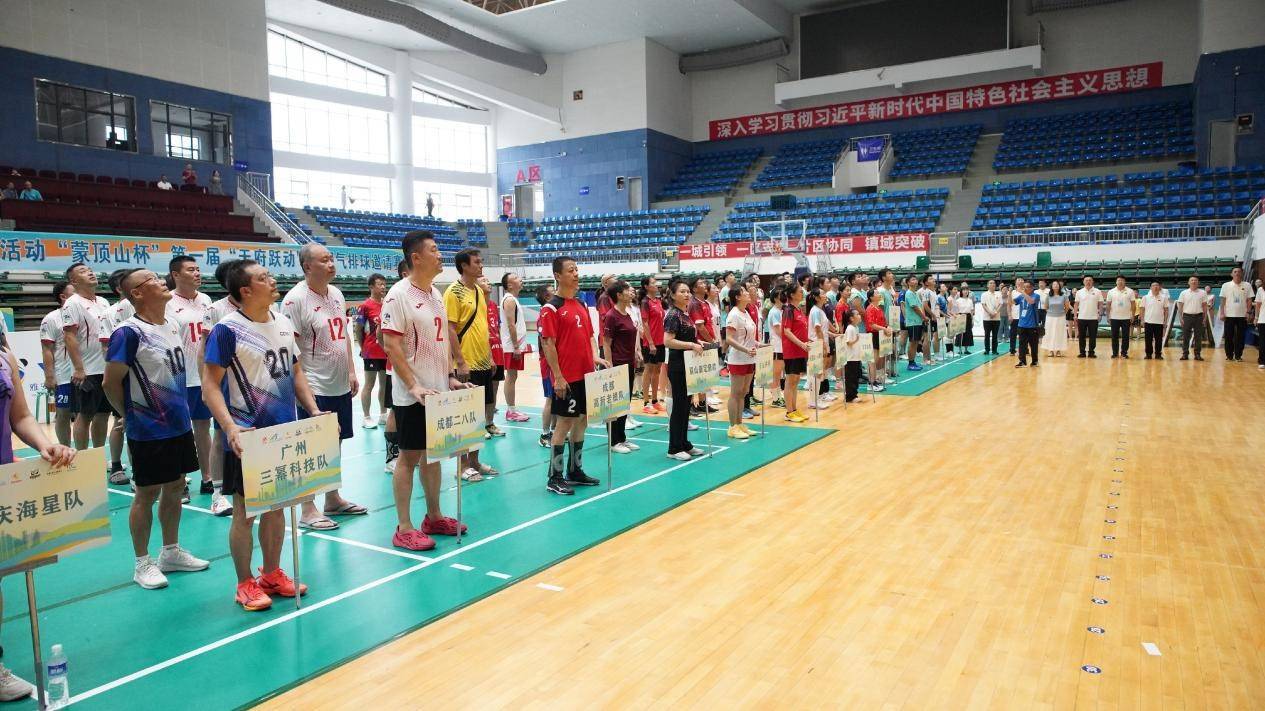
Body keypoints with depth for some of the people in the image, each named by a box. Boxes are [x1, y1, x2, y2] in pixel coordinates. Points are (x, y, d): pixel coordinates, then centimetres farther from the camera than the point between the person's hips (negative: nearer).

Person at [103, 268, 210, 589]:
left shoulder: (174, 324, 7)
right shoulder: (129, 333, -17)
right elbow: (111, 383, -14)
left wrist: (180, 408, 14)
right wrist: (134, 415, -2)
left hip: (180, 425, 7)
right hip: (149, 432, -7)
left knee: (175, 488, 15)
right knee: (147, 494, 4)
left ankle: (171, 553, 29)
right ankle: (142, 563, 17)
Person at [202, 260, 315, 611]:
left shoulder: (284, 324, 7)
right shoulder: (227, 330, -12)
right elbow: (210, 385, -14)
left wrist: (314, 411, 4)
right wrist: (230, 428, -27)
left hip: (285, 432, 6)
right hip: (247, 437, -6)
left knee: (276, 505, 15)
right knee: (245, 510, 4)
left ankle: (272, 574, 29)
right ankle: (246, 584, 18)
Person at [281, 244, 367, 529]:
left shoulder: (336, 294, 9)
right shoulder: (295, 299, -14)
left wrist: (351, 371, 12)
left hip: (341, 386, 8)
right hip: (314, 388, -8)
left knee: (335, 443, 16)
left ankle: (333, 499, 30)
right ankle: (308, 510, 11)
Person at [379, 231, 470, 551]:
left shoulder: (435, 293, 11)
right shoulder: (398, 295, -13)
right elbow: (392, 346, -17)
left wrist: (450, 377, 10)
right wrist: (414, 386, -22)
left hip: (439, 391, 8)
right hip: (412, 395, -8)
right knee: (409, 456, 0)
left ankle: (434, 517, 26)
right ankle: (404, 528, 9)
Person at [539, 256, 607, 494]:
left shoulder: (582, 304, 13)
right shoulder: (551, 308, -10)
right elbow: (548, 344, -13)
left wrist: (594, 358, 2)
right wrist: (558, 377, -16)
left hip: (585, 374, 8)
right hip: (566, 378, -8)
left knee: (581, 420, 12)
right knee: (564, 423, -3)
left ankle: (575, 471, 24)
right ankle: (554, 478, 6)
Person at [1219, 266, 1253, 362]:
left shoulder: (1247, 285, 3)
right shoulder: (1226, 285, 2)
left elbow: (1249, 300, 4)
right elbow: (1223, 300, 4)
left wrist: (1248, 312, -5)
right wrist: (1222, 313, -2)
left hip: (1242, 315, 0)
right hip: (1229, 315, 0)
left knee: (1241, 337, 2)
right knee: (1228, 336, 2)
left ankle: (1238, 356, 10)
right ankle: (1229, 355, 11)